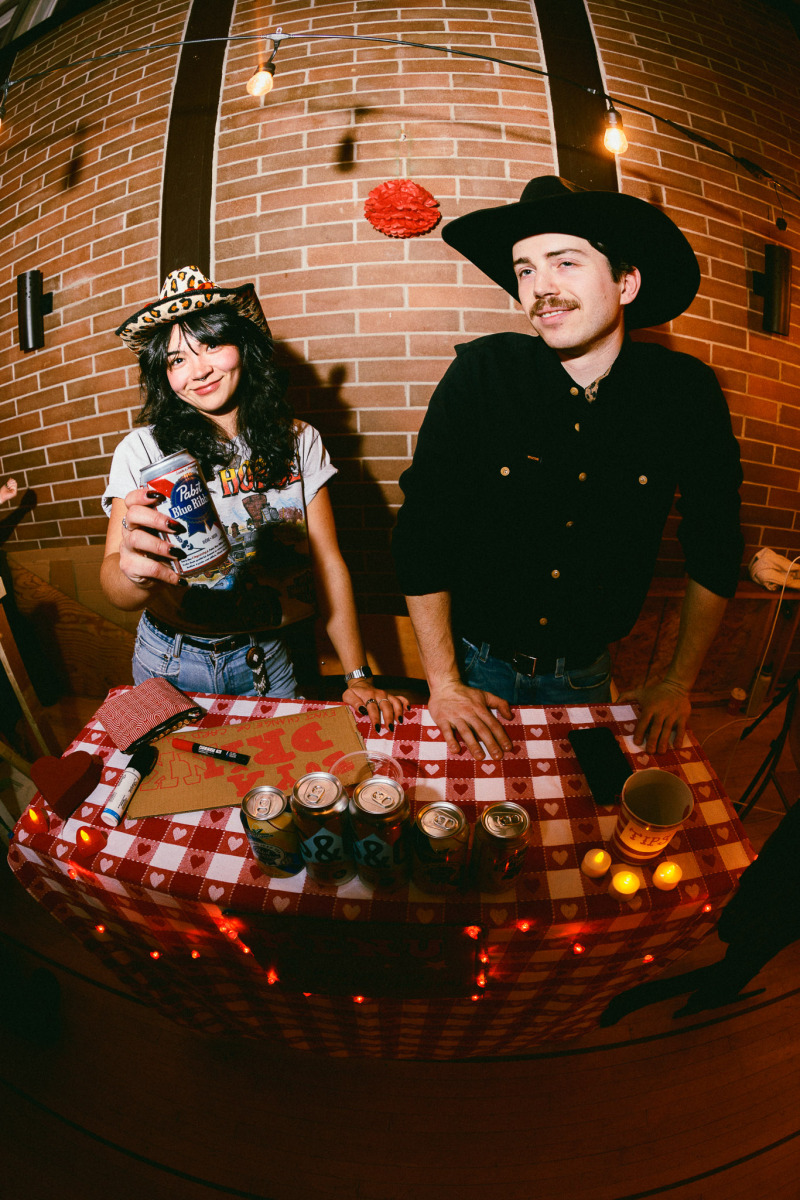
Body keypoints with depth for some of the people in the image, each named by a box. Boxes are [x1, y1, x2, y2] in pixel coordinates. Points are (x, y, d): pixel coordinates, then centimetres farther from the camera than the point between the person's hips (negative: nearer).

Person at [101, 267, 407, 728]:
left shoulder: (299, 443, -6)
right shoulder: (142, 451, -13)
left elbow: (329, 564, -7)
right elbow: (114, 574, -22)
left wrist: (359, 677, -10)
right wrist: (138, 574, -47)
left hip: (267, 660, 1)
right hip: (172, 663, 0)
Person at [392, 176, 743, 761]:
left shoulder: (688, 393, -11)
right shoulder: (480, 374, -16)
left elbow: (714, 543, -1)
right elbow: (422, 528, -14)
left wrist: (678, 683, 1)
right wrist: (443, 683, -12)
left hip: (584, 674, 2)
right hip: (478, 663, -1)